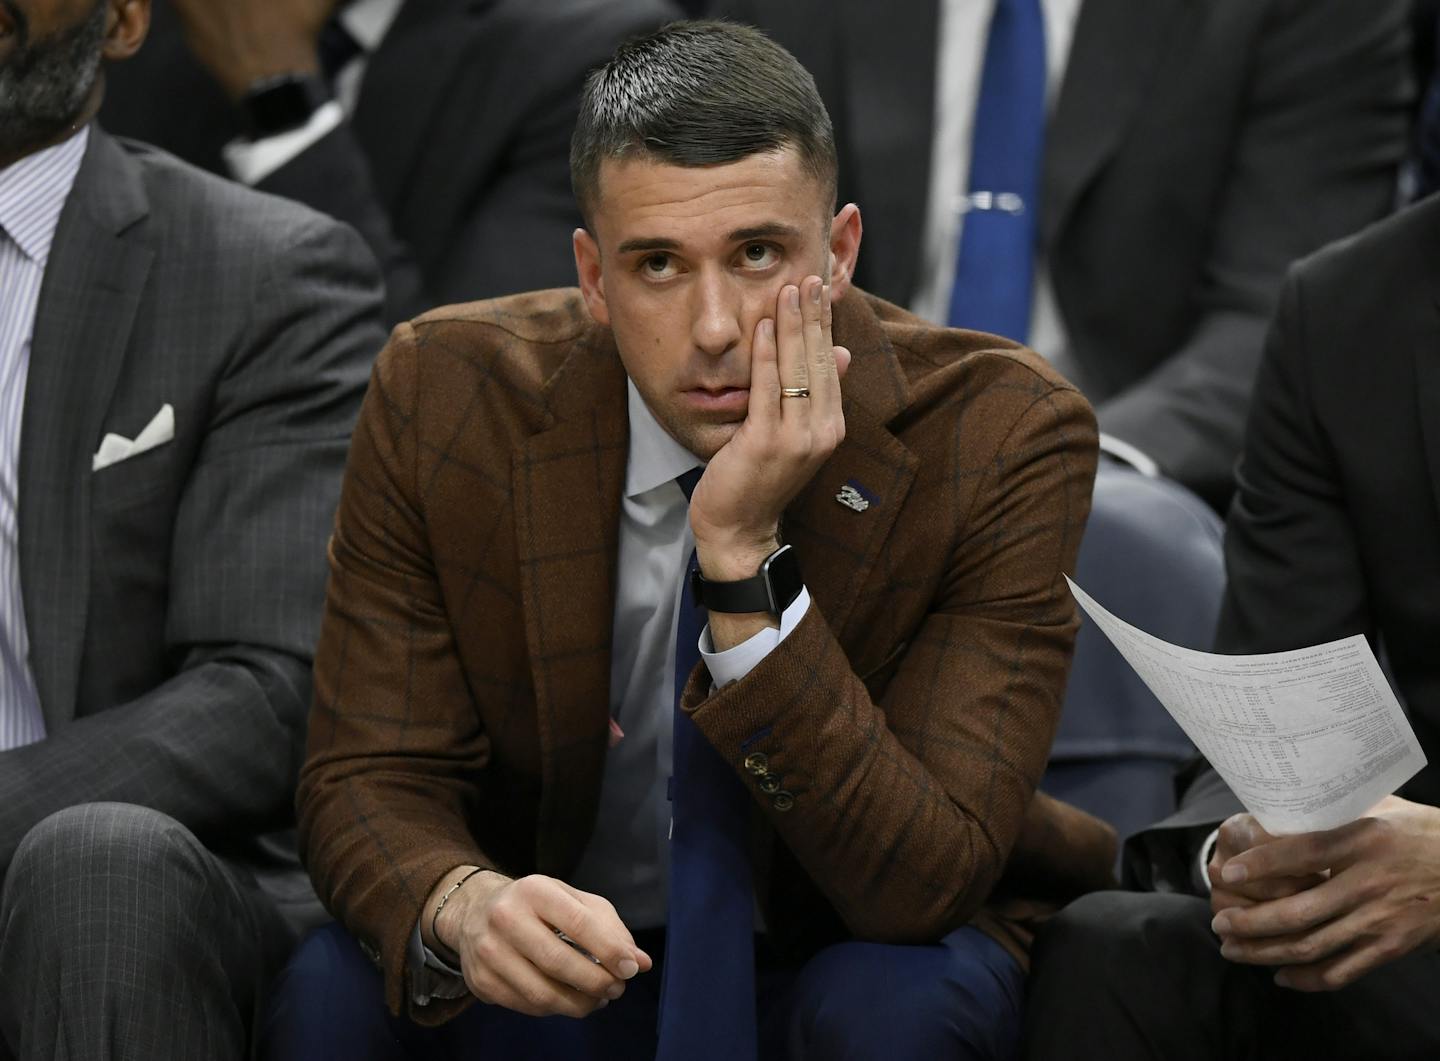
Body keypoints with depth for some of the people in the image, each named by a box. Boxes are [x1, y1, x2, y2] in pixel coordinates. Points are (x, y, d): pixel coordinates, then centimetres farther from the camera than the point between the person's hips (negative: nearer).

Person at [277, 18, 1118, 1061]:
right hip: (569, 965, 1)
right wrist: (464, 906, -35)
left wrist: (746, 556, -34)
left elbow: (922, 886, -24)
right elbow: (368, 781, -10)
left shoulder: (1003, 436, -20)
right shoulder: (442, 397, -13)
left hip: (858, 962, -1)